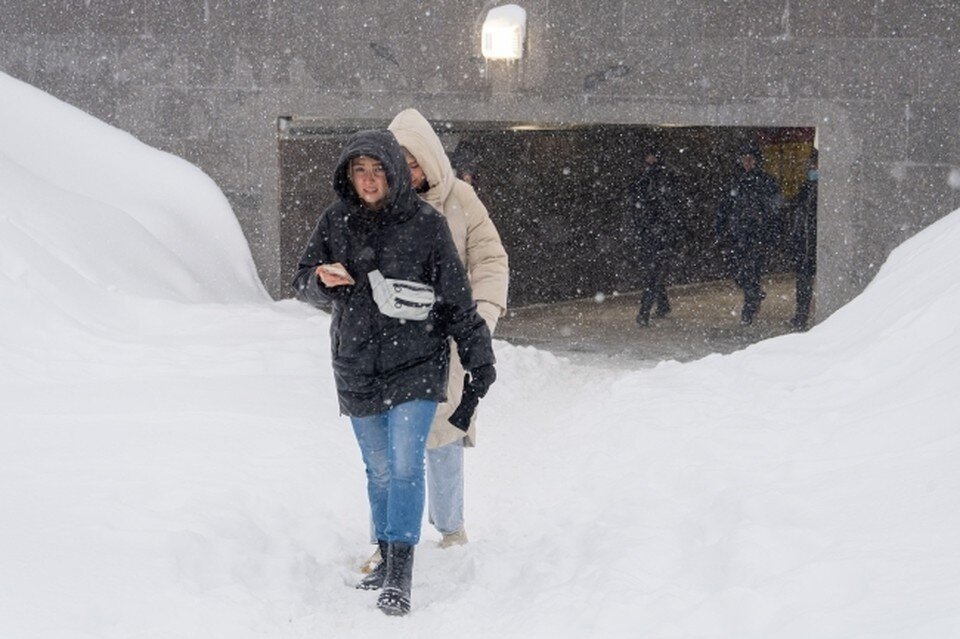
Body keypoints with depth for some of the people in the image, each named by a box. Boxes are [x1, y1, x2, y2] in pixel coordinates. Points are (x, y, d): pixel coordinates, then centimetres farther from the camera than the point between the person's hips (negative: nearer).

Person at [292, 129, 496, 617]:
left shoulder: (426, 224, -8)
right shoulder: (336, 222, 1)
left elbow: (457, 299, -3)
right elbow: (303, 282, 8)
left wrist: (479, 360, -2)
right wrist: (324, 280, -15)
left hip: (416, 365, -3)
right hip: (357, 369, 4)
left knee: (405, 466, -14)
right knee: (379, 471, 14)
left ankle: (400, 576, -13)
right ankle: (386, 558, 27)